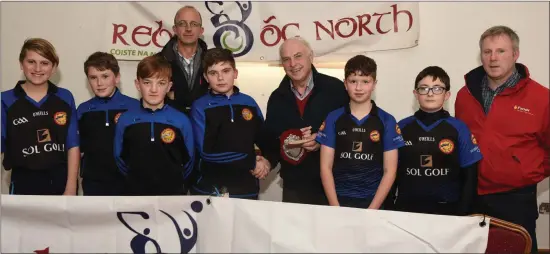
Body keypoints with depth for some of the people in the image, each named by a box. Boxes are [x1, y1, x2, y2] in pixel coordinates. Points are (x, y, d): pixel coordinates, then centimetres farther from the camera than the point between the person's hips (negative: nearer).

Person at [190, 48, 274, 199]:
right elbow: (207, 152, -14)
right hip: (208, 188, -2)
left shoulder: (249, 102, 4)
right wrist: (251, 162, -10)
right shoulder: (199, 107, -6)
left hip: (246, 188, 3)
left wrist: (267, 161, -9)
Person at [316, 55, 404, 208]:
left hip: (373, 201, 0)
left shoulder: (387, 121, -1)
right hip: (339, 199, 1)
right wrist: (335, 207, -10)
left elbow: (389, 171, -3)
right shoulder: (333, 118, 0)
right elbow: (326, 167, -1)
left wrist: (372, 209, -11)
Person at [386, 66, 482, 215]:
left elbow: (469, 176, 2)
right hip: (406, 208, 1)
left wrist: (462, 213, -5)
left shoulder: (458, 129, 1)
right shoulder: (402, 127, 5)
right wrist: (388, 208, 0)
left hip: (447, 209, -1)